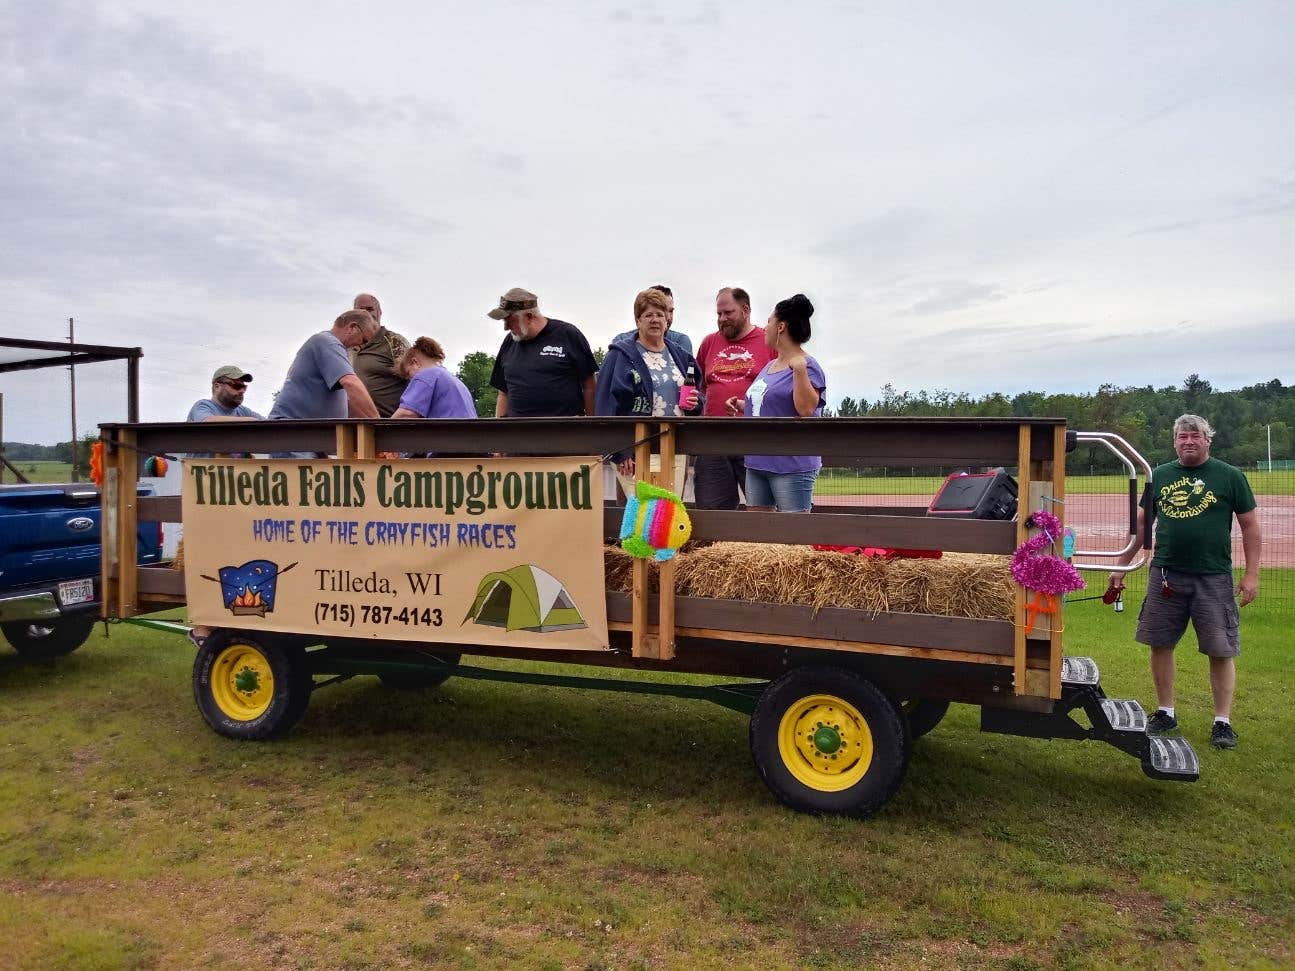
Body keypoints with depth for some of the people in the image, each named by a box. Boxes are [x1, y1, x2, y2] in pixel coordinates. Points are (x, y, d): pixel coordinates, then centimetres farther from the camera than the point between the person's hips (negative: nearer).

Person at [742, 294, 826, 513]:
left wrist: (799, 370, -26)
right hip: (757, 462, 9)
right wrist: (741, 405, 14)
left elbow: (806, 409, -21)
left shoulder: (806, 366, -8)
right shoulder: (768, 367, 17)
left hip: (791, 464, -9)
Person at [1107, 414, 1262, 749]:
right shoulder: (1159, 476, 9)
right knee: (1160, 645, 7)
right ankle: (1166, 713, 22)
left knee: (1221, 651, 2)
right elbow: (1140, 524, 15)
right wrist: (1121, 567, 12)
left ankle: (1223, 722, 15)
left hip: (1214, 577, -3)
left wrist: (1251, 574, -4)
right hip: (1165, 575, 3)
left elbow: (1250, 527, 2)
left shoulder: (1230, 477, 1)